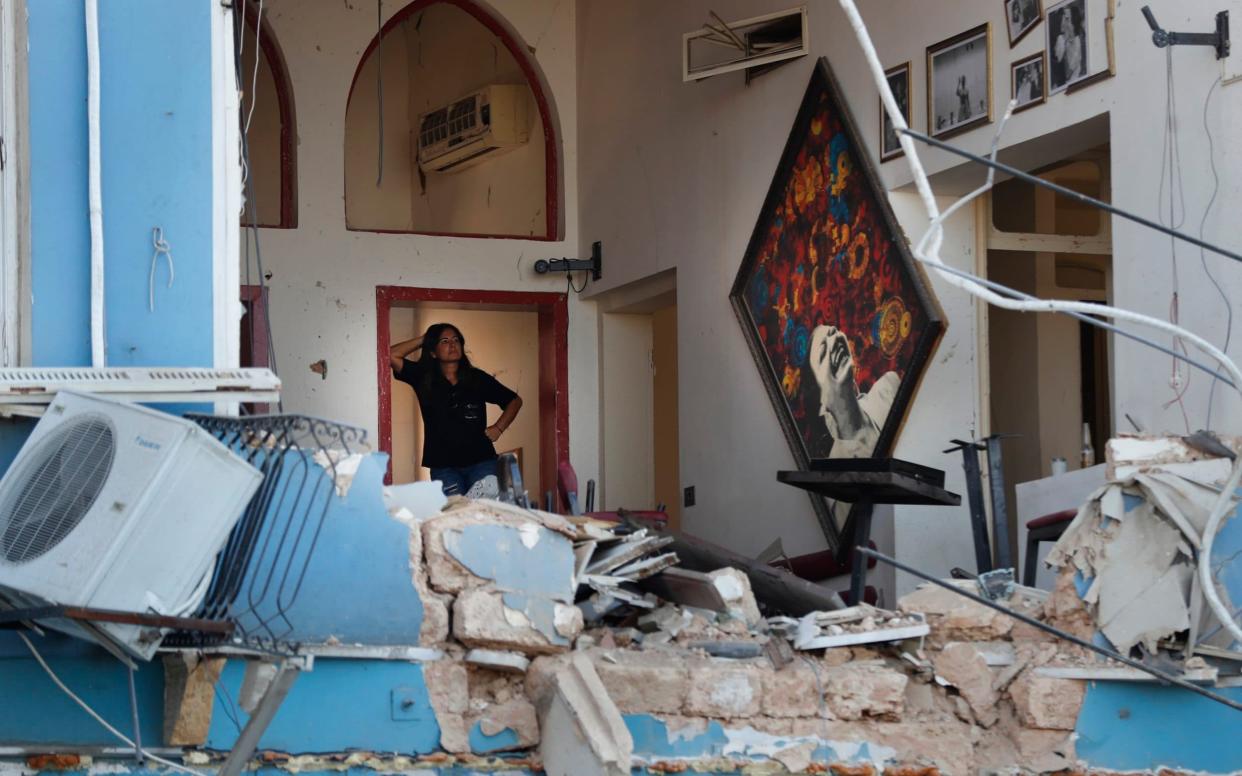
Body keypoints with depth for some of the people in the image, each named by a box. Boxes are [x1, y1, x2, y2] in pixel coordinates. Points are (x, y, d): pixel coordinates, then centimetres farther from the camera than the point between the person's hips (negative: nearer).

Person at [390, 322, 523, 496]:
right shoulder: (423, 378, 6)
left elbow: (514, 400, 18)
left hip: (481, 460, 0)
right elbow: (391, 356, -6)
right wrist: (422, 340, 3)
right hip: (443, 466, 0)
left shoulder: (477, 378, 8)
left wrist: (498, 428, 5)